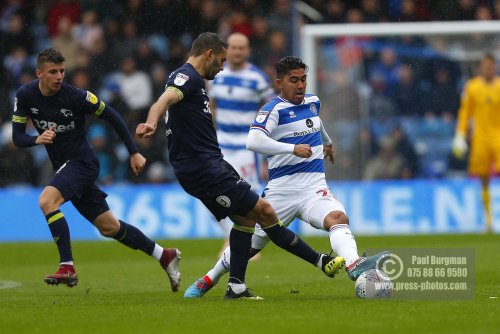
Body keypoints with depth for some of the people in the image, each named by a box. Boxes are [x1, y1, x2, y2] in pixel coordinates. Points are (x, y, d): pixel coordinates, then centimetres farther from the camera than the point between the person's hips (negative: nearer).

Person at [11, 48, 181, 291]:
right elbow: (17, 137, -5)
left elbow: (112, 117, -6)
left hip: (82, 162, -6)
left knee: (47, 200, -29)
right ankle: (164, 256, 25)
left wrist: (134, 153, -3)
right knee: (108, 227, 11)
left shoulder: (76, 96, -17)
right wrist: (38, 139, -27)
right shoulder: (25, 96, -5)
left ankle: (67, 268, -27)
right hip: (63, 166, 6)